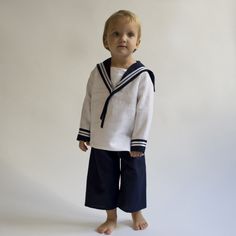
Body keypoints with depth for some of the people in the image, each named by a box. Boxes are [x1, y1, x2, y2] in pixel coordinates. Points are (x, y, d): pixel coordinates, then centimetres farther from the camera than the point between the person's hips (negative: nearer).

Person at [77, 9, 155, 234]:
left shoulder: (142, 76, -13)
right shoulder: (98, 72, -3)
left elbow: (144, 112, -11)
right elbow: (88, 104, 4)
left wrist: (139, 142, -11)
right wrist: (84, 134, 5)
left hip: (129, 143, -2)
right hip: (101, 142, 3)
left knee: (132, 180, 14)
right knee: (104, 180, 14)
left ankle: (136, 214, 40)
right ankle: (111, 218, 35)